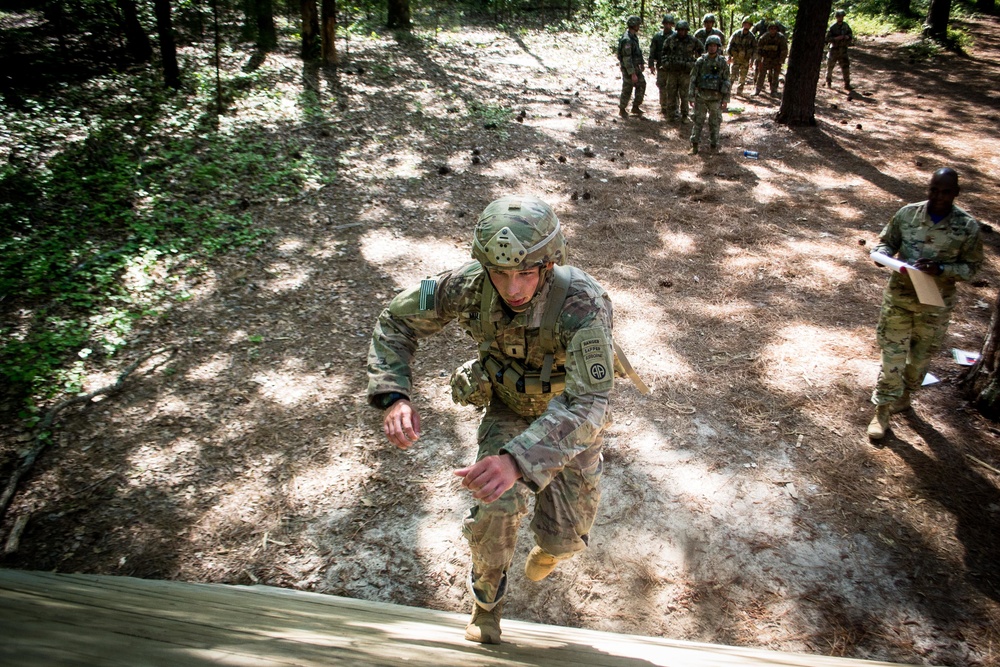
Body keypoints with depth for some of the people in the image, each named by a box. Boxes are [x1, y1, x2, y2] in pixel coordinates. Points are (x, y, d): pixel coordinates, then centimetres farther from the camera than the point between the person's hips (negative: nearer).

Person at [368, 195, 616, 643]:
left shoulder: (581, 303, -41)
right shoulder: (472, 284, -31)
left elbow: (587, 404, -50)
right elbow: (397, 321, -17)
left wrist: (517, 461, -66)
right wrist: (393, 396, -34)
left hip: (568, 416, -1)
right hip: (508, 408, 1)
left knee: (563, 540, 2)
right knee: (496, 509, -23)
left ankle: (552, 542, 44)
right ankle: (487, 598, 11)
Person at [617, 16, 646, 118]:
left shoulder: (634, 36, 6)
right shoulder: (627, 39, -25)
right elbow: (627, 58, -27)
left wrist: (641, 63, 23)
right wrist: (632, 74, -27)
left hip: (635, 66, 9)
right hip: (628, 68, -9)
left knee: (641, 85, 13)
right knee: (627, 89, 2)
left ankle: (635, 107, 22)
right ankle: (622, 110, 18)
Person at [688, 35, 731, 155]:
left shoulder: (722, 62, 1)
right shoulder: (701, 61, 0)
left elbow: (727, 82, 3)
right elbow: (693, 79, 3)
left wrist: (725, 99, -2)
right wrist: (691, 96, -2)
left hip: (716, 97, 0)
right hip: (701, 96, 0)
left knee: (715, 122, 6)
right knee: (698, 120, 3)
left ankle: (714, 144, 17)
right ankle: (694, 144, 11)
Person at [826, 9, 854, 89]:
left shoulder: (846, 26, 4)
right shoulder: (832, 27, -8)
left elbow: (851, 37, 11)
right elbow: (827, 39, -12)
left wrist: (847, 37, -11)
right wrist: (836, 38, -23)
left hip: (843, 50, 2)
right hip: (834, 50, -2)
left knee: (846, 67, -5)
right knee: (830, 67, 11)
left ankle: (847, 84, 0)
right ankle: (828, 82, 32)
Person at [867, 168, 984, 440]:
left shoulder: (968, 227, -12)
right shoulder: (907, 213, -9)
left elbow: (971, 267, -6)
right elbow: (886, 241, 5)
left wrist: (940, 269, -24)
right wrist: (884, 254, -19)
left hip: (936, 304, 0)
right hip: (899, 296, 0)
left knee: (921, 356, 18)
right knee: (892, 355, 5)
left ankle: (904, 394, 44)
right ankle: (882, 410, 17)